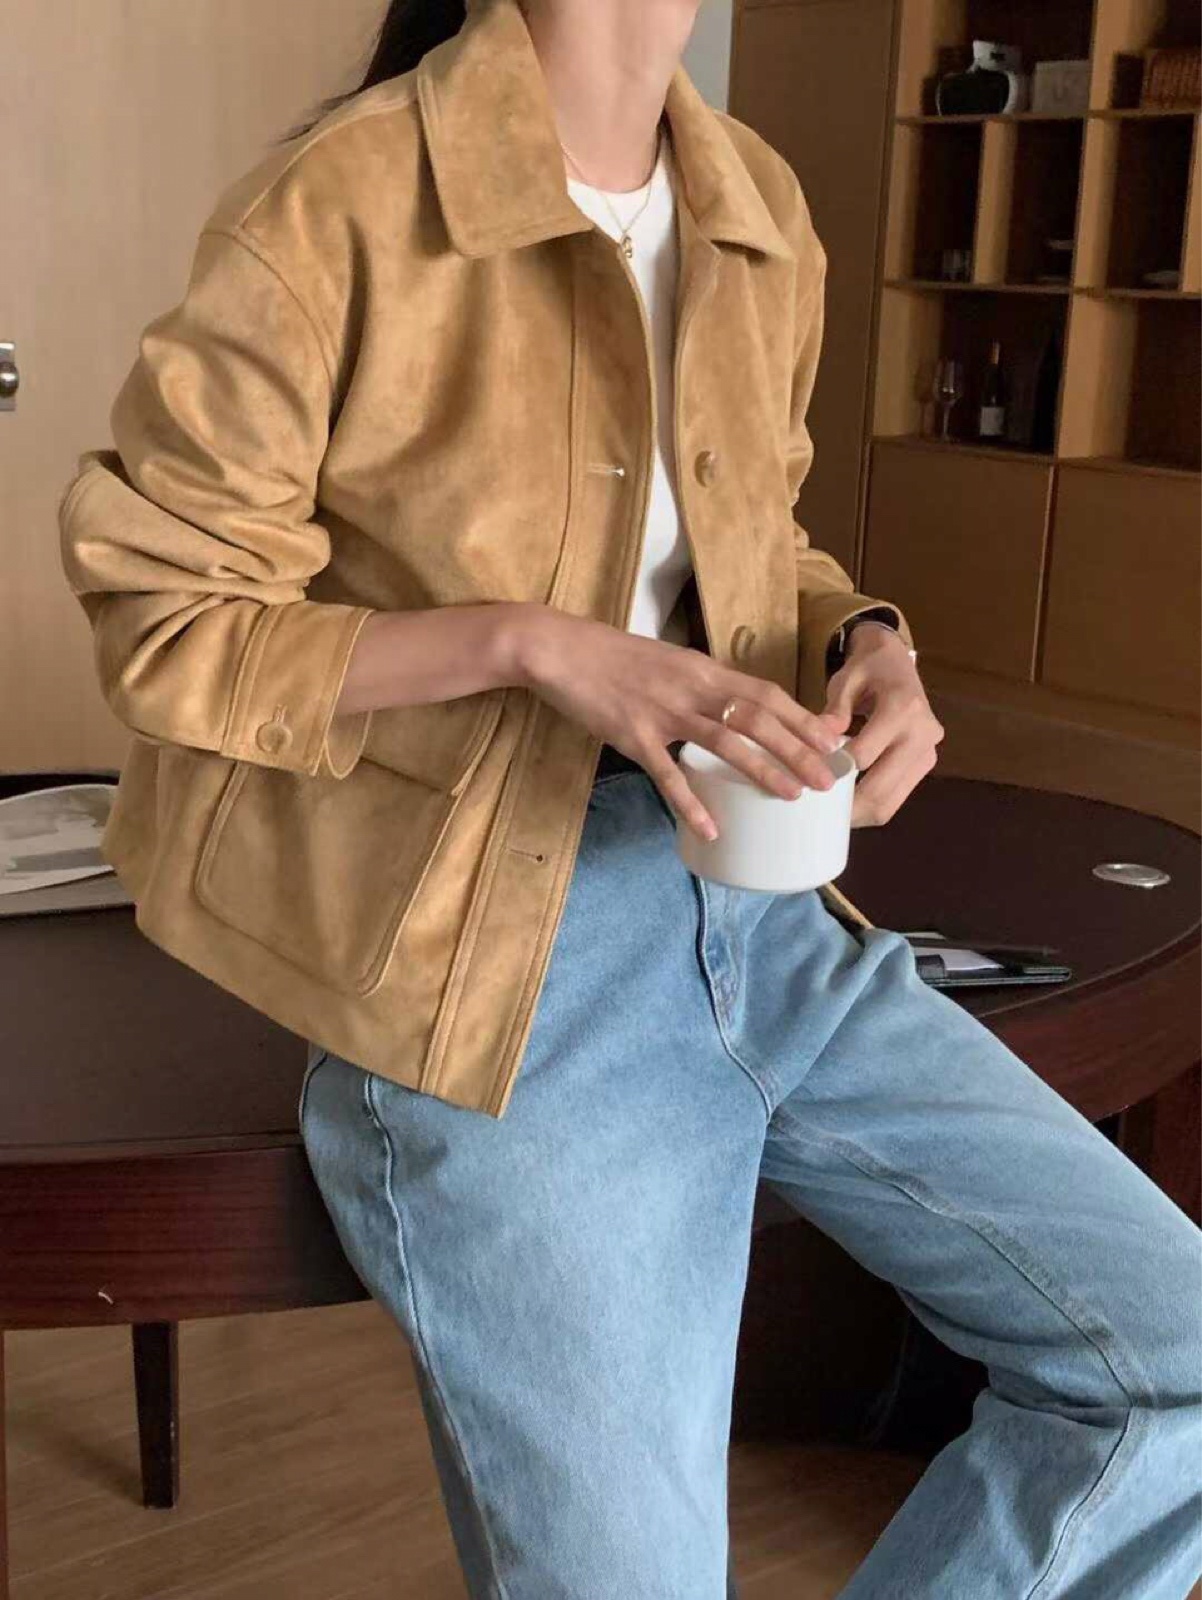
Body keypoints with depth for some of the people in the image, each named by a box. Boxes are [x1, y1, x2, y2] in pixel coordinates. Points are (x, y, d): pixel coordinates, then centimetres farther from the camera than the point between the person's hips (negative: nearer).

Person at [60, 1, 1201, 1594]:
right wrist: (534, 644, -21)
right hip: (496, 974, -6)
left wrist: (870, 648, -3)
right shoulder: (337, 208, -13)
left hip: (756, 915, 6)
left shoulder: (758, 208, 7)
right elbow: (162, 618, -9)